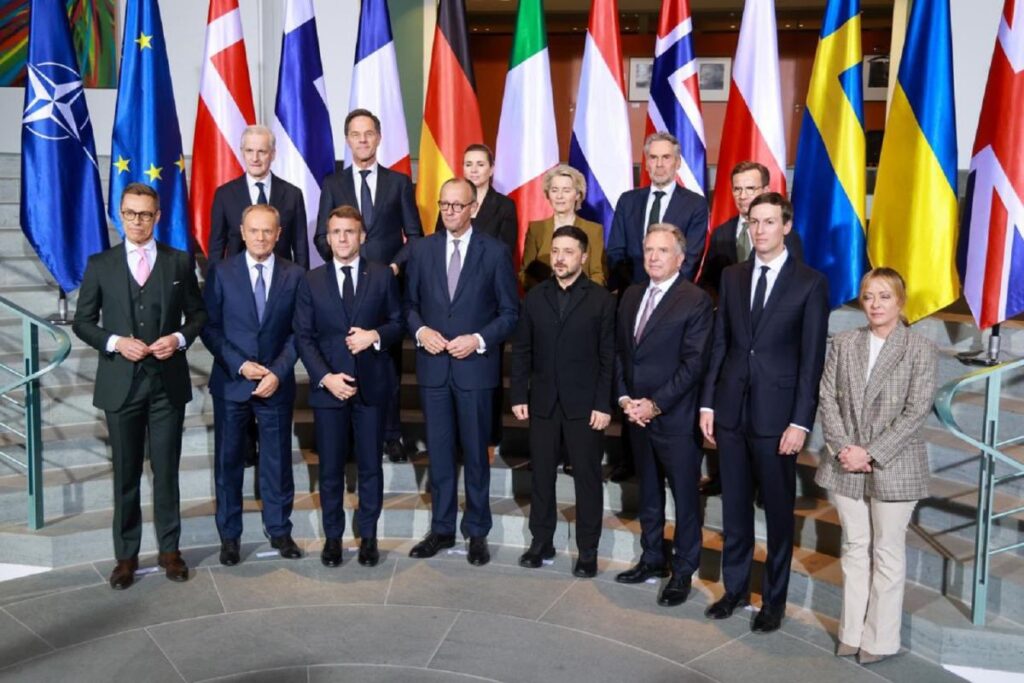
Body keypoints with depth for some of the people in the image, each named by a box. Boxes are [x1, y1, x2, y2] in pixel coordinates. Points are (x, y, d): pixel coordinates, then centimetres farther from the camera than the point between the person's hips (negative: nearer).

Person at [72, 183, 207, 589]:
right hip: (121, 383, 0)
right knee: (125, 473, 9)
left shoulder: (179, 262, 4)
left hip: (168, 381, 0)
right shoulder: (100, 264, 3)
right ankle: (126, 555, 21)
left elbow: (198, 313, 7)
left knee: (166, 470, 7)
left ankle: (169, 549, 20)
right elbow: (83, 321, 4)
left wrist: (179, 338, -12)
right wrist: (115, 342, -13)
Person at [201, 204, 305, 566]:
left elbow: (297, 332, -1)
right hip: (230, 382, 0)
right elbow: (209, 327, -3)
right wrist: (240, 365, -13)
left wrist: (277, 372, -13)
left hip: (277, 383, 1)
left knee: (277, 460, 9)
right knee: (228, 461, 9)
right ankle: (229, 535, 23)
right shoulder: (221, 272, -1)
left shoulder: (294, 275, 1)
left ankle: (279, 529, 25)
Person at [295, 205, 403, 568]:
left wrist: (376, 335, -16)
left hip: (372, 385, 0)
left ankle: (368, 535, 23)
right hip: (327, 386, 1)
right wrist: (325, 377, -12)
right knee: (330, 468, 8)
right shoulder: (312, 281, 5)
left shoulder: (382, 275, 3)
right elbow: (304, 336, 1)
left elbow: (398, 322, 5)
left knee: (370, 466, 9)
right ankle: (333, 536, 23)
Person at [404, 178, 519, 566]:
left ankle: (477, 532, 22)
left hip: (475, 367, -2)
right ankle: (441, 529, 25)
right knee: (438, 452, 11)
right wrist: (420, 330, -9)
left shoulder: (495, 252, -2)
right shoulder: (422, 249, 6)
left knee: (475, 453, 8)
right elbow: (409, 303, 10)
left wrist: (479, 340, -14)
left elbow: (510, 311, -2)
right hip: (433, 367, 3)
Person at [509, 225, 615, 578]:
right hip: (542, 402, 3)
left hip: (584, 404, -3)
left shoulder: (602, 299, -2)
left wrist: (604, 404, -11)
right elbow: (521, 351, 7)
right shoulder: (535, 297, 7)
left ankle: (588, 551, 17)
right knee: (541, 475, 11)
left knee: (587, 477, 6)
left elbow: (609, 357, -5)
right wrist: (519, 396, 0)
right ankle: (541, 541, 25)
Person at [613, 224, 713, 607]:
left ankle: (683, 571, 19)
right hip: (636, 414, 6)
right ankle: (652, 559, 33)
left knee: (685, 497, 5)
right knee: (648, 493, 18)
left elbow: (694, 363, -14)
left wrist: (654, 404, -16)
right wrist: (624, 398, -1)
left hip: (676, 417, -6)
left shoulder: (695, 301, -10)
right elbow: (619, 351, 12)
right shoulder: (631, 296, 11)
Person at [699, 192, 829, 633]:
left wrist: (801, 422, -11)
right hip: (731, 410, 4)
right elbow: (720, 344, 9)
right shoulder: (732, 277, 9)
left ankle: (774, 600, 24)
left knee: (778, 512, 9)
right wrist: (708, 403, 5)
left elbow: (812, 358, -6)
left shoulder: (810, 283, -4)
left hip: (776, 415, -4)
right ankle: (734, 588, 29)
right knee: (734, 508, 13)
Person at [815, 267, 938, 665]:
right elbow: (827, 398, 2)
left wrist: (871, 454, -16)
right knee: (854, 548, 13)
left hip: (893, 467, -3)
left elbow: (916, 412, -11)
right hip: (845, 465, 3)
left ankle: (880, 639, 19)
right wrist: (842, 448, -11)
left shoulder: (922, 350, -5)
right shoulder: (843, 344, 6)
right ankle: (852, 632, 24)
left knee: (887, 552, 7)